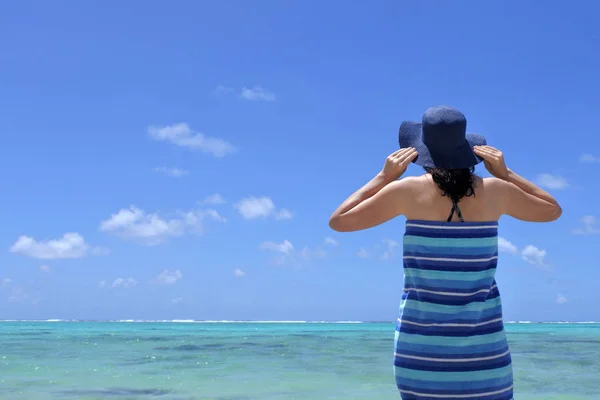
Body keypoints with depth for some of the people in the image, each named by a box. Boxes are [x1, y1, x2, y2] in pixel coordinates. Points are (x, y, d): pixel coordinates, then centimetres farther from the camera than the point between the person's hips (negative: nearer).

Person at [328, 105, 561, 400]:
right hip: (482, 341, 1)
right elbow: (553, 210, 16)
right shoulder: (494, 190, -2)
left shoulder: (410, 190, -8)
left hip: (422, 341, -1)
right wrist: (505, 173, 15)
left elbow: (338, 221, 0)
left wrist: (384, 177, 3)